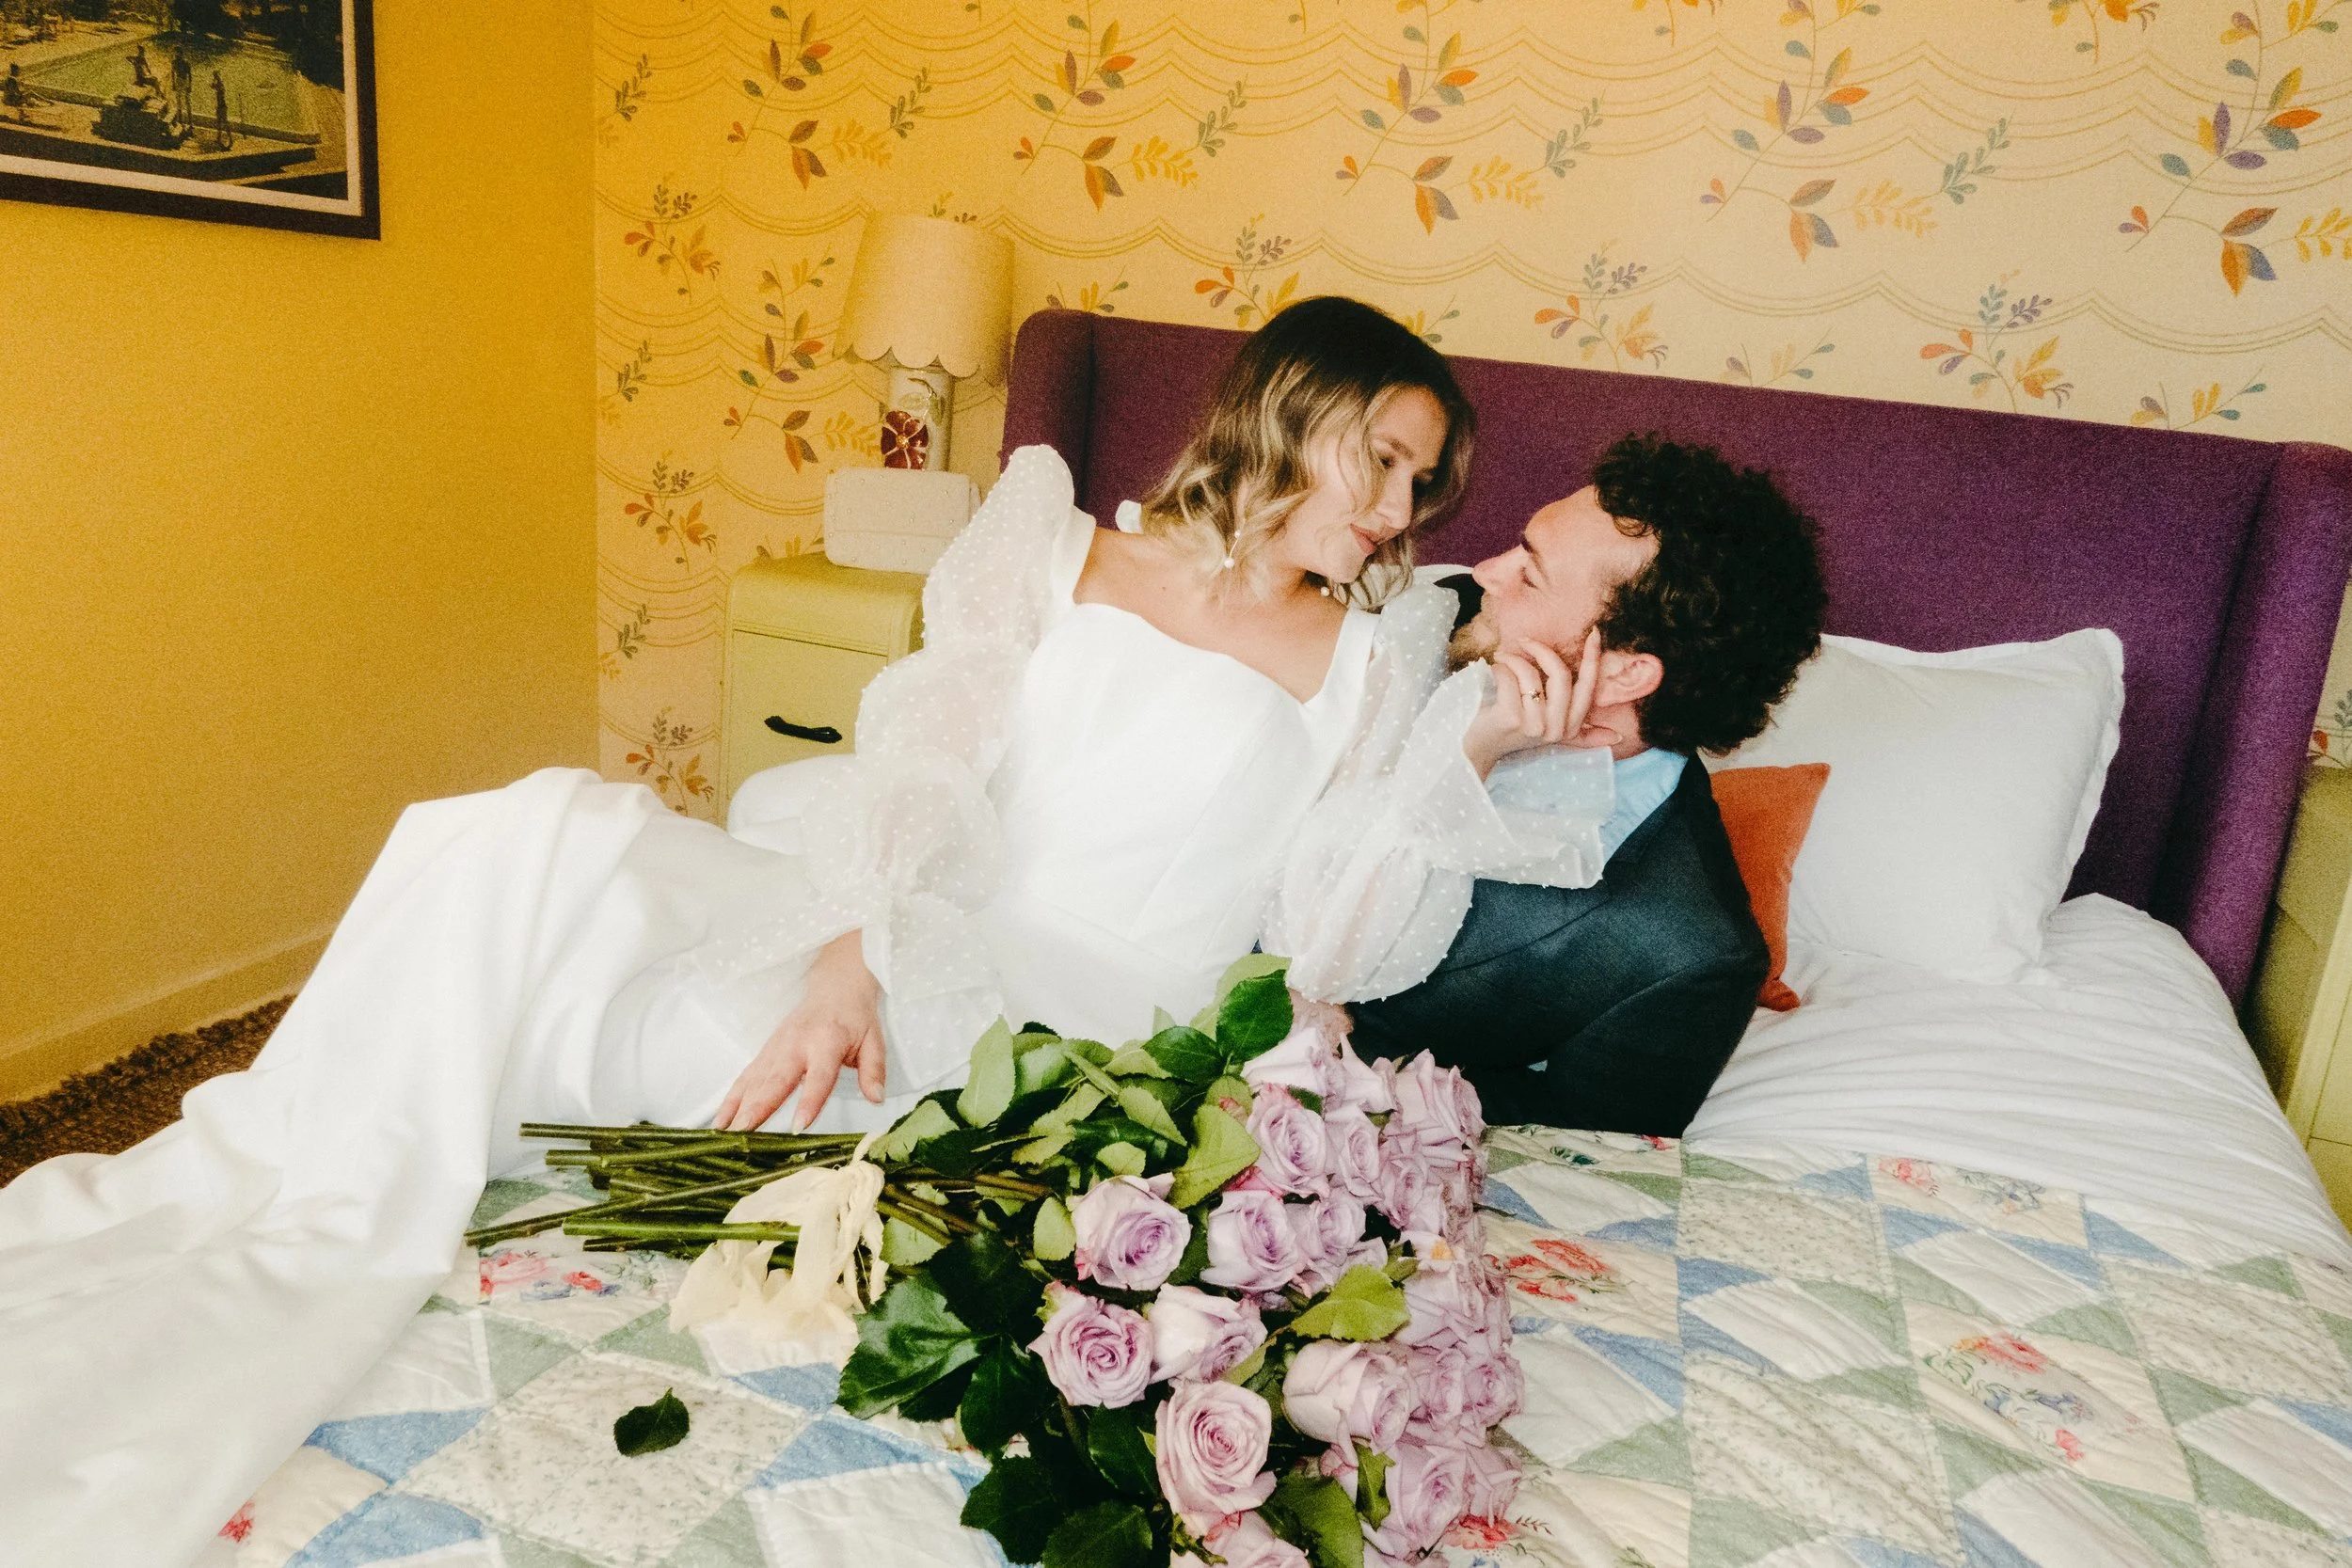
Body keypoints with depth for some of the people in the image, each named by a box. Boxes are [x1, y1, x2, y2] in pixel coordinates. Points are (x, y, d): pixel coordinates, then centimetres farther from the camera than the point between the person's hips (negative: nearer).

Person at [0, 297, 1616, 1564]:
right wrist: (860, 951, -18)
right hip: (880, 933, 3)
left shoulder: (1375, 659, 10)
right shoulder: (1059, 545, 13)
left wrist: (1465, 759, -8)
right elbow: (930, 752, -2)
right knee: (552, 832, -23)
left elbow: (1332, 948, 2)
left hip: (1037, 1040, -3)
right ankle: (230, 1199, -11)